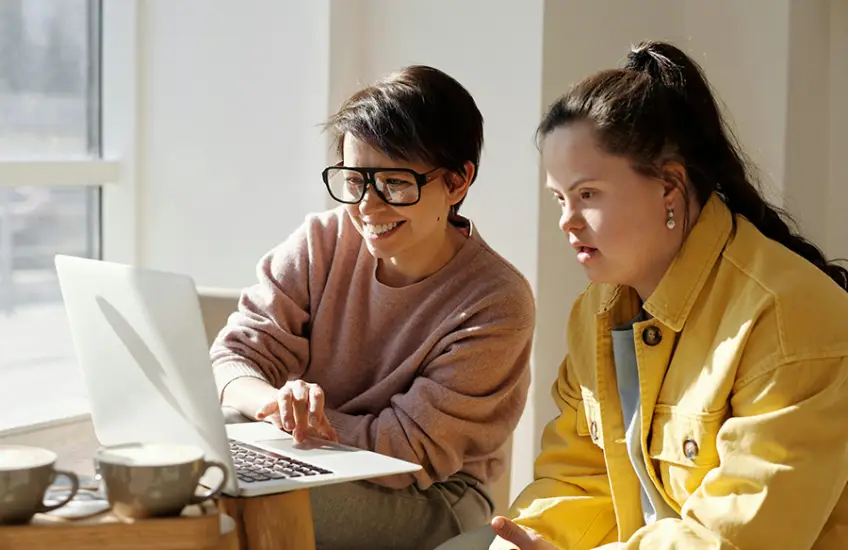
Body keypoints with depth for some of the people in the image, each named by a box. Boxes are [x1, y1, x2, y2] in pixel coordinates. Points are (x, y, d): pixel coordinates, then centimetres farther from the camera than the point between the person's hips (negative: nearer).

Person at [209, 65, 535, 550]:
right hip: (311, 469, 4)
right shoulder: (322, 243, -4)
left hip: (435, 501, -4)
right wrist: (277, 402, -30)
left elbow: (414, 449, -18)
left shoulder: (497, 304, -17)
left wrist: (296, 414, -22)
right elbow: (235, 356, -6)